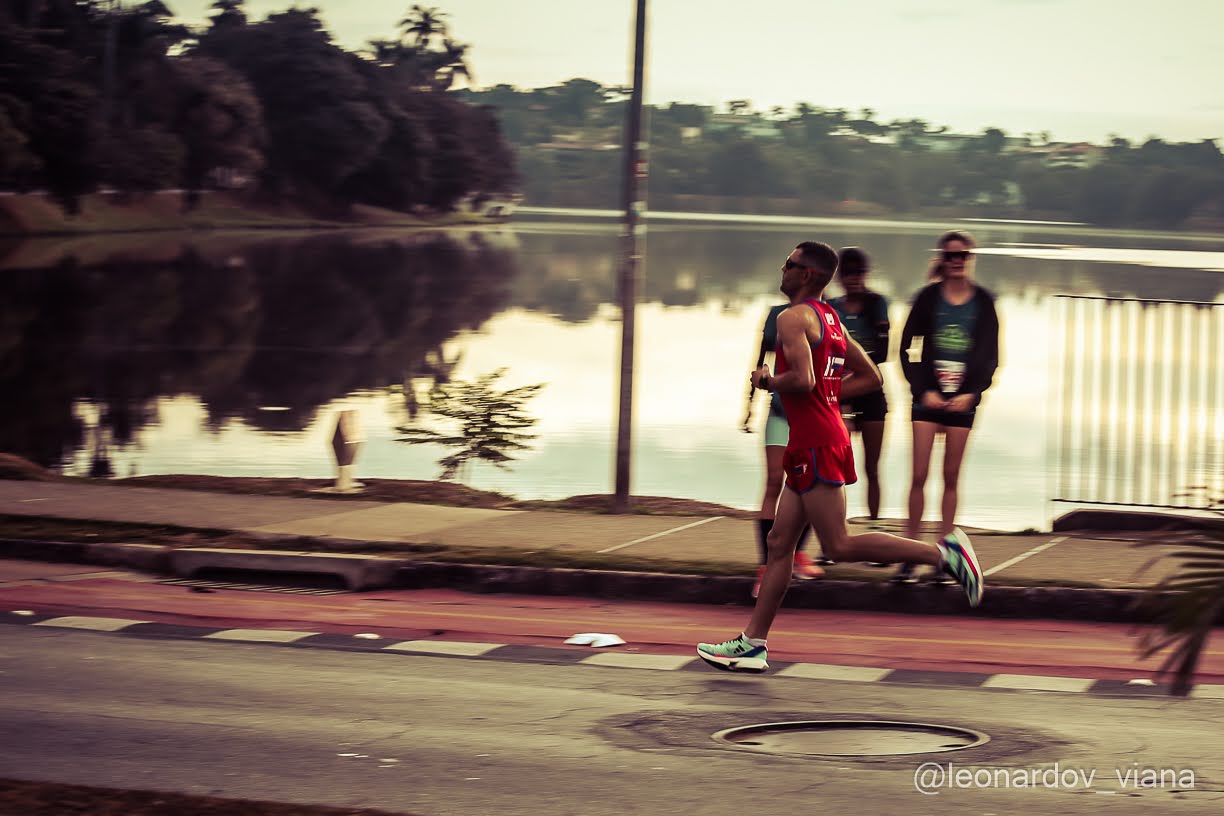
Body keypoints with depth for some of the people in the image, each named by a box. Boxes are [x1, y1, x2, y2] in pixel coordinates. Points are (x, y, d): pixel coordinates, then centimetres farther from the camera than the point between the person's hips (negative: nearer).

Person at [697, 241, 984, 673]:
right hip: (814, 442, 10)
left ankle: (944, 552, -11)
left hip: (815, 444, -10)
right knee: (779, 542, 10)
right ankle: (752, 643, 11)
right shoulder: (831, 320, 17)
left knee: (839, 546, -9)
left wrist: (767, 381, -8)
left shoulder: (793, 317, -12)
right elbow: (871, 377, 20)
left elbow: (802, 379, -26)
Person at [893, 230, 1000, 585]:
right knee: (919, 476, -6)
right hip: (928, 396, -1)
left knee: (951, 477, 4)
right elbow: (906, 348, 2)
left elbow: (990, 356, 5)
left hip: (963, 399, 1)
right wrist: (922, 390, -8)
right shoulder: (928, 297, 1)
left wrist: (971, 393, -8)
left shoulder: (983, 302, 4)